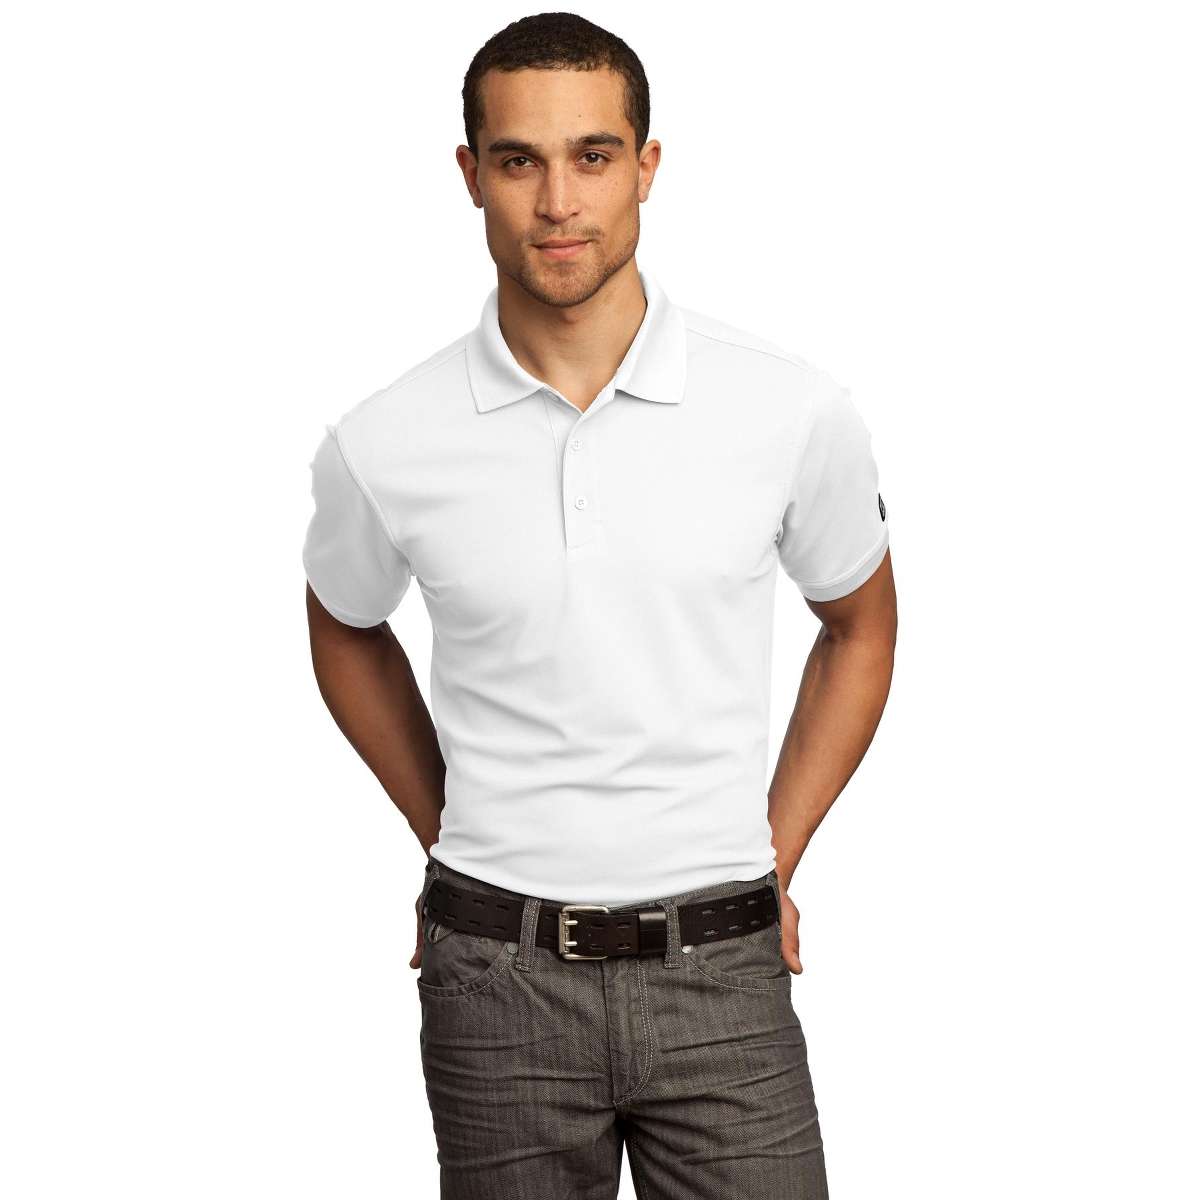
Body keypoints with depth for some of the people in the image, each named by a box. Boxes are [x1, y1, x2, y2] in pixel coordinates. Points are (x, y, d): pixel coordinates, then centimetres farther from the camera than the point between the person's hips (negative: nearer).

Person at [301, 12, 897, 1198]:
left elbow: (861, 624, 10)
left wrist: (774, 858, 7)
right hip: (495, 978, 0)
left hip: (721, 968, 0)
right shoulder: (383, 446, -6)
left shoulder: (793, 410, -7)